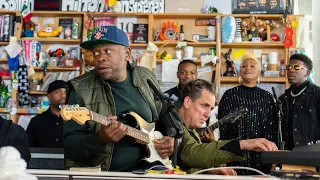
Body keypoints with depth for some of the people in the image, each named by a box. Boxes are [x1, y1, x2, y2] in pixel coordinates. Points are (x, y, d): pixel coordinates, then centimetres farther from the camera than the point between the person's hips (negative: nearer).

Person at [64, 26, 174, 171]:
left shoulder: (146, 78, 4)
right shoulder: (81, 89, -10)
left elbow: (164, 115, 19)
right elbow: (68, 145, -12)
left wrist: (169, 137, 1)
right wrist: (100, 139, -28)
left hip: (143, 169, 3)